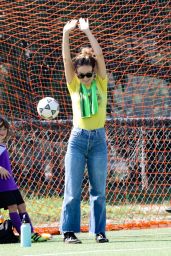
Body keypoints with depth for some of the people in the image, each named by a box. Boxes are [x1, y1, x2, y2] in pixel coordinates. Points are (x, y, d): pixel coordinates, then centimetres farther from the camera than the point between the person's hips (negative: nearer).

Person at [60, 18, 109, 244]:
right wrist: (66, 33, -18)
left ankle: (99, 231, 10)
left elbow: (99, 55, -9)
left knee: (98, 189, 4)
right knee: (73, 189, -4)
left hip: (98, 138, 1)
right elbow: (66, 59, -8)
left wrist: (87, 32, -15)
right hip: (78, 138, 0)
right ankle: (69, 231, -2)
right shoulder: (74, 86, 3)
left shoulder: (101, 83, 2)